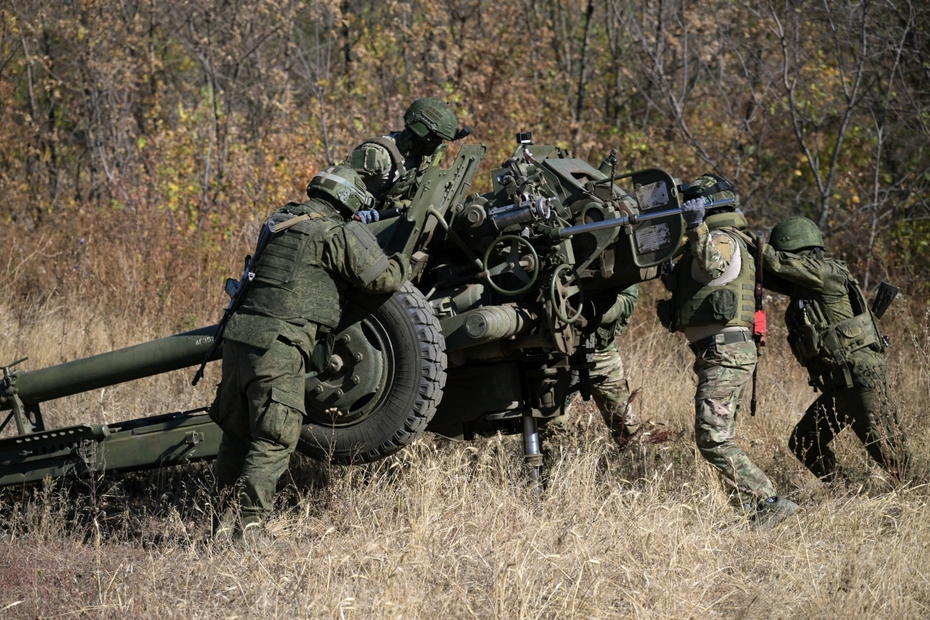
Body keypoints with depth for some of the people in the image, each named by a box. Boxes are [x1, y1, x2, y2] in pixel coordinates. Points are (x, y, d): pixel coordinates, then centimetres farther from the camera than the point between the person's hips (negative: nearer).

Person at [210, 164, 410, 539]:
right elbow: (383, 279, -4)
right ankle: (249, 522, -8)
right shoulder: (340, 233, -3)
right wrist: (407, 262, 17)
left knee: (237, 433, 16)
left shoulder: (281, 222, 19)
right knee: (274, 439, -3)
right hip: (277, 344, -8)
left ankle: (224, 519, 19)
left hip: (238, 335, 8)